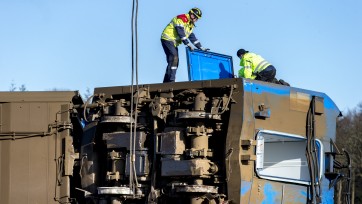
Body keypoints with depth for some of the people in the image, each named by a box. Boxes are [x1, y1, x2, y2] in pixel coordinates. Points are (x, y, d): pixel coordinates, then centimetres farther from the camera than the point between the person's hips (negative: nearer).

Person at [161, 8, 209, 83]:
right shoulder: (181, 19, -14)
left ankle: (166, 82, 5)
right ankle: (171, 80, -30)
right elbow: (181, 33, -23)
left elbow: (192, 37, 17)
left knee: (174, 62, 5)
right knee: (174, 58, -23)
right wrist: (188, 44, -26)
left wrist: (201, 48, 10)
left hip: (173, 42, 10)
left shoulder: (190, 24, 17)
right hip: (168, 39, -10)